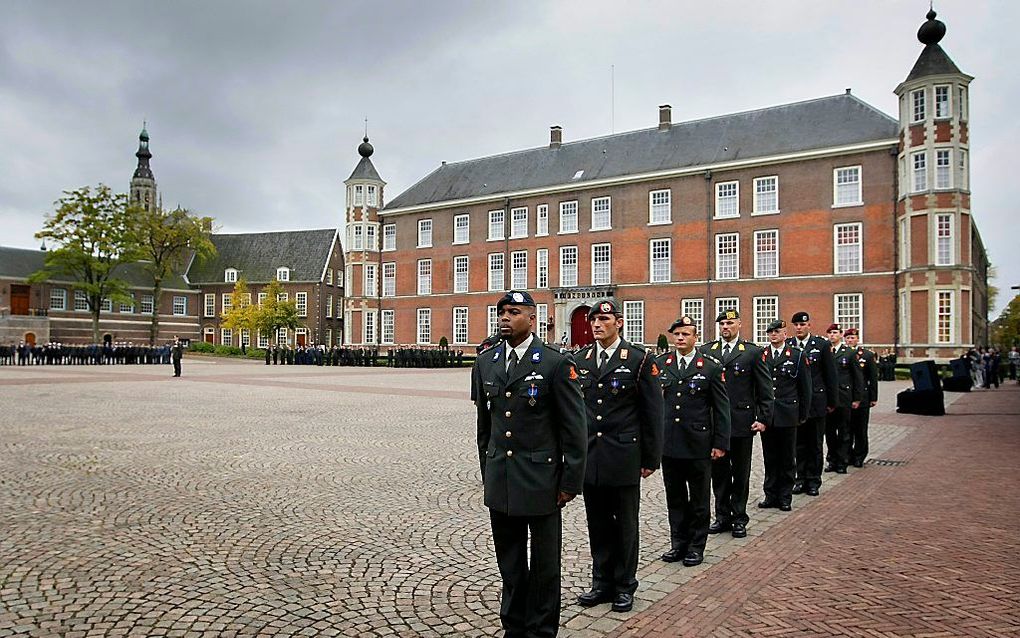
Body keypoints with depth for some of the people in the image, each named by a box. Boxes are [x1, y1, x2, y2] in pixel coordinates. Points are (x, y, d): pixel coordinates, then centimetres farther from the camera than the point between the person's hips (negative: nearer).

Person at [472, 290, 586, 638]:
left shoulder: (557, 363, -10)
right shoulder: (485, 362, 6)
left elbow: (574, 428, -9)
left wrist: (571, 481, -9)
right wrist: (487, 471, 14)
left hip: (541, 479, -4)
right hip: (499, 482, 5)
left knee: (544, 563, 10)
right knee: (509, 563, 16)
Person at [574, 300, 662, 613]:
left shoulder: (640, 359, -5)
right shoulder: (580, 360, 7)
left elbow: (652, 412, -4)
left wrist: (651, 458, -5)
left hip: (623, 457, -3)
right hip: (589, 457, 4)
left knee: (625, 525, 9)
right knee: (598, 524, 13)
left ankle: (624, 586, 24)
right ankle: (602, 582, 28)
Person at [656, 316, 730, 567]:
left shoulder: (711, 368, -3)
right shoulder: (660, 364, 4)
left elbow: (722, 409, -1)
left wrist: (721, 443, -5)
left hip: (699, 446, -2)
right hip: (668, 444, 3)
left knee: (699, 499, 9)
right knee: (675, 498, 13)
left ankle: (696, 546, 22)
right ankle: (678, 543, 26)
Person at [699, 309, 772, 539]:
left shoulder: (753, 352, 0)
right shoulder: (706, 351, 6)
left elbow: (765, 389, 1)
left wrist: (764, 419, -4)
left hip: (742, 423, -2)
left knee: (741, 473, 7)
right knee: (718, 471, 10)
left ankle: (739, 518, 19)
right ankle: (722, 516, 22)